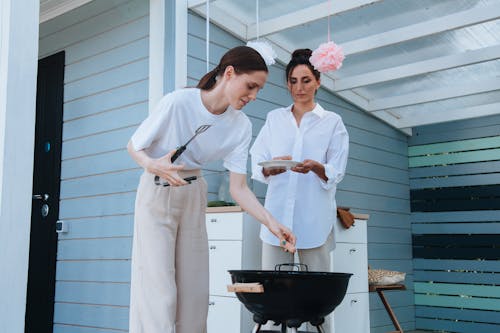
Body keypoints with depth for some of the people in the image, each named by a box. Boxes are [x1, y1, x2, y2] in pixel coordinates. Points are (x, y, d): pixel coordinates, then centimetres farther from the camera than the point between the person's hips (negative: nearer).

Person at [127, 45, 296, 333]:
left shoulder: (241, 126, -9)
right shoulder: (178, 102, -22)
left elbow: (239, 187, -10)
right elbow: (134, 146, -11)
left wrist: (271, 222, -23)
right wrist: (153, 165, -32)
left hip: (193, 197, 5)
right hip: (157, 194, -4)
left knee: (194, 288, 6)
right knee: (159, 289, -7)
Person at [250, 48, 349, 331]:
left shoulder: (332, 122, 12)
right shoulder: (274, 119, 17)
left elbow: (336, 172, 2)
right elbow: (257, 164, 8)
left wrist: (315, 167, -19)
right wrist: (272, 167, -15)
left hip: (314, 216, -1)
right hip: (278, 213, 1)